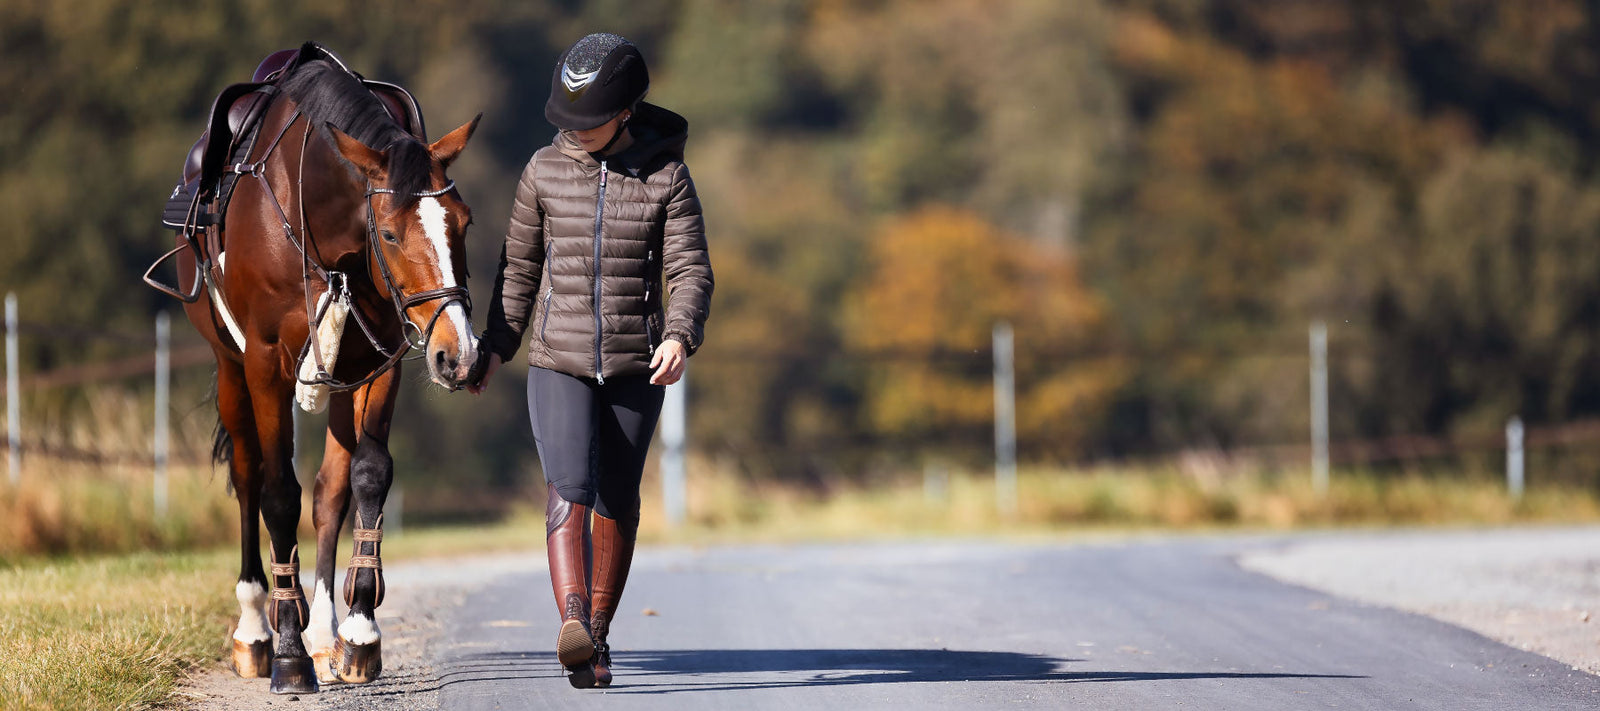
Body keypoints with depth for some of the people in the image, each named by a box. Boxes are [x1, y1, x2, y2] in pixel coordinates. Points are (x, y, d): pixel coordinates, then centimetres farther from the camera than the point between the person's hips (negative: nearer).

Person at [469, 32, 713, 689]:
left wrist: (680, 338, -25)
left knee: (617, 501, 9)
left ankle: (597, 634, 22)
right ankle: (572, 621, -35)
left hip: (636, 365, 0)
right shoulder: (546, 170, 1)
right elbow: (520, 267, 11)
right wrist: (497, 345, 8)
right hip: (559, 363, 0)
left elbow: (691, 270, -8)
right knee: (568, 488, -18)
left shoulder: (666, 177, -3)